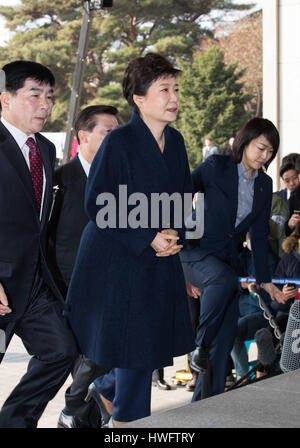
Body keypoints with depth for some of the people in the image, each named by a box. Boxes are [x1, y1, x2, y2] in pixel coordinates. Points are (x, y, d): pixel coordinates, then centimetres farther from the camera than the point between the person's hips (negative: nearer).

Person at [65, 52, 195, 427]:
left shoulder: (175, 142, 6)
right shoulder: (118, 142, -14)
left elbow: (183, 198, 15)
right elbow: (97, 206, -15)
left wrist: (174, 236, -4)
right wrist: (147, 239, -18)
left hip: (160, 264, 6)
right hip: (117, 261, -6)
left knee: (148, 343, 11)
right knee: (133, 344, 0)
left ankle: (109, 389, 39)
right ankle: (127, 419, 20)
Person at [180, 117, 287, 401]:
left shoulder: (264, 185, 10)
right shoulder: (216, 167, -7)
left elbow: (259, 235, 14)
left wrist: (264, 279, 13)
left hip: (227, 258, 6)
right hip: (196, 251, -5)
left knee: (227, 332, -3)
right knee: (225, 278, -37)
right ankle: (201, 346, -18)